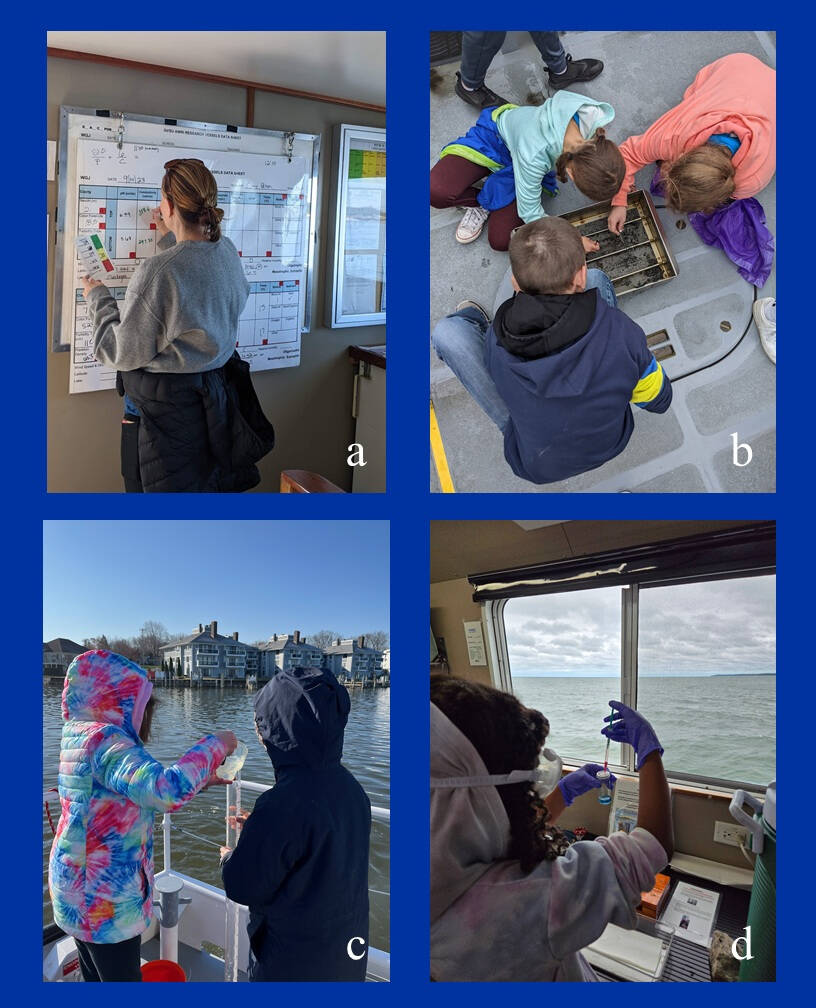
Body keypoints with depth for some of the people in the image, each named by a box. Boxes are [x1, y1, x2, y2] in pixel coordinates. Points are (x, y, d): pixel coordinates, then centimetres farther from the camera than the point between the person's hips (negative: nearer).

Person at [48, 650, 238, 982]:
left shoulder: (80, 734, 5)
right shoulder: (102, 739, -25)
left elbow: (142, 791, 16)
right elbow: (166, 791, -41)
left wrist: (201, 779, 12)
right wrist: (215, 745, -27)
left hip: (80, 888, 9)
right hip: (106, 899, -9)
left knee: (95, 978, 22)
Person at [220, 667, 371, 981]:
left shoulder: (283, 804, -30)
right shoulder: (350, 787, -6)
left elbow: (243, 888, -20)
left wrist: (228, 858, 1)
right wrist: (260, 831, 13)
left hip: (294, 965, -6)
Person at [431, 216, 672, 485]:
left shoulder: (496, 344, -30)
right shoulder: (620, 332, -31)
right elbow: (659, 400, -11)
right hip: (610, 442, 2)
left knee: (447, 332, -1)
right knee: (597, 279, 0)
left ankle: (478, 324, 37)